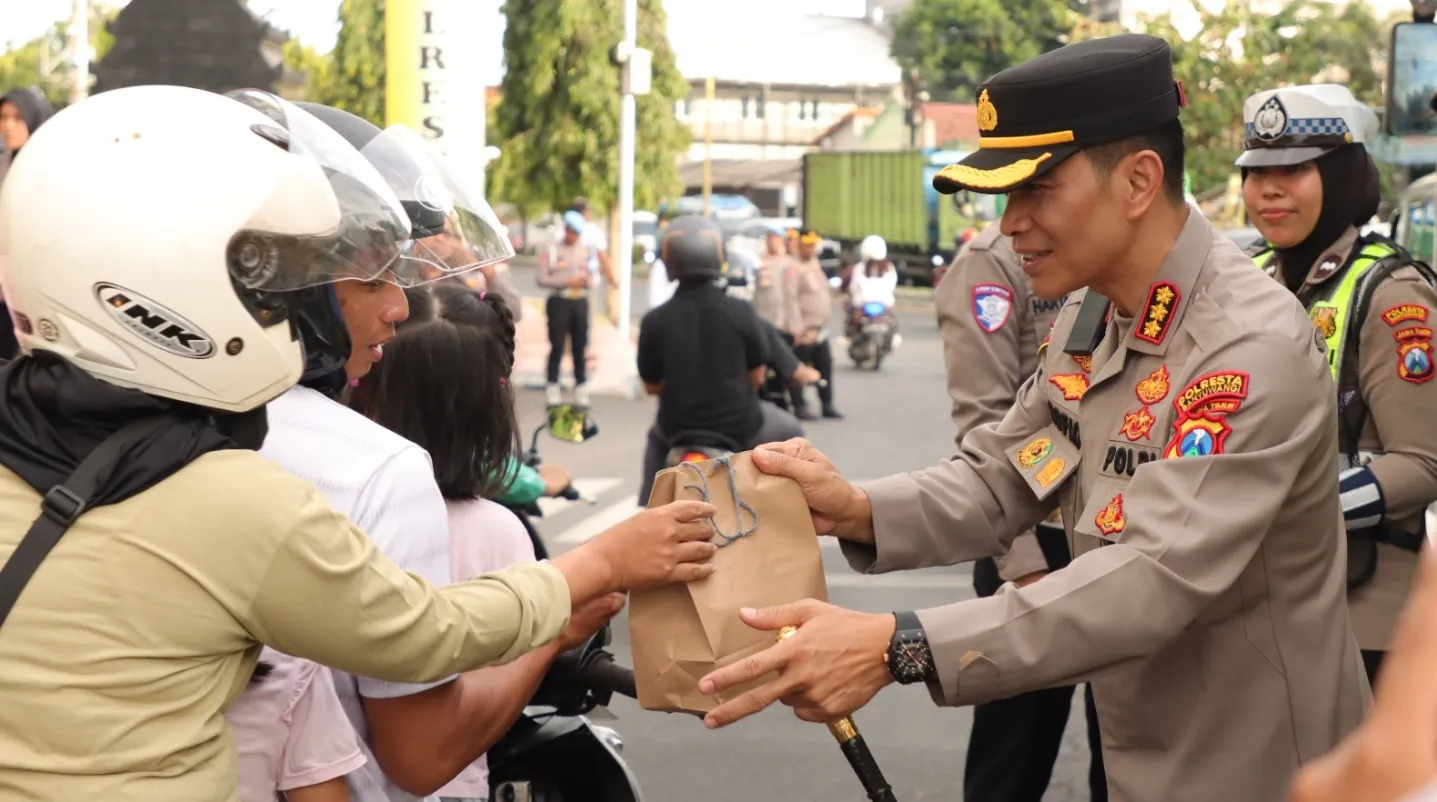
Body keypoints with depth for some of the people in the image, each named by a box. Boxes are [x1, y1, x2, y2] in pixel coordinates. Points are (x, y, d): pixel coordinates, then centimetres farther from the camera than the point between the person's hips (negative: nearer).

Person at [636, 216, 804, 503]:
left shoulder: (654, 321, -11)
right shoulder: (741, 312, -13)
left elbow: (652, 385, 1)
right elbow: (757, 376, -3)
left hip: (679, 427, 2)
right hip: (739, 425, -2)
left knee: (657, 438, 36)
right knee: (789, 432, 27)